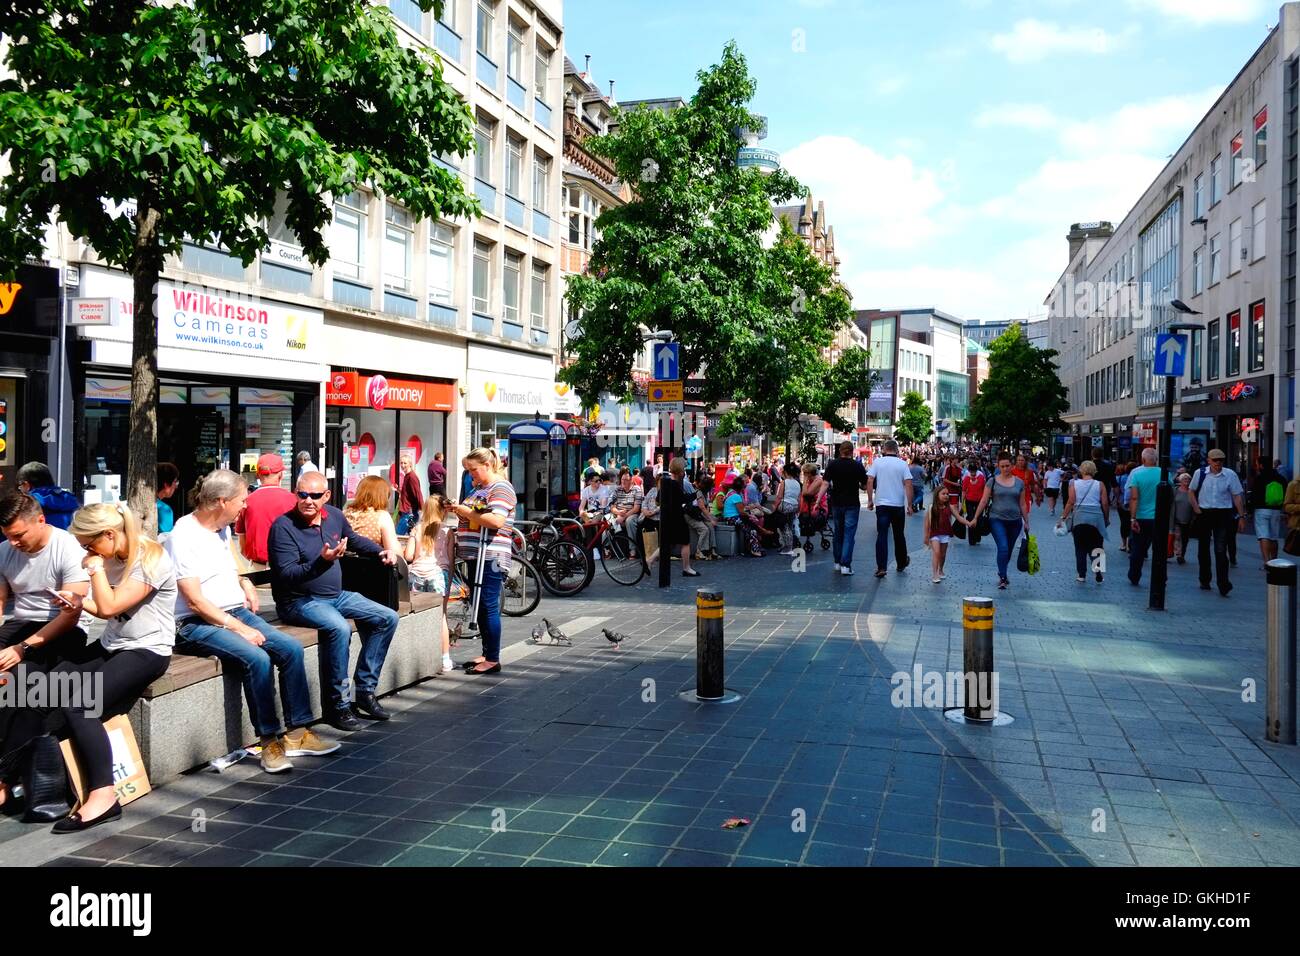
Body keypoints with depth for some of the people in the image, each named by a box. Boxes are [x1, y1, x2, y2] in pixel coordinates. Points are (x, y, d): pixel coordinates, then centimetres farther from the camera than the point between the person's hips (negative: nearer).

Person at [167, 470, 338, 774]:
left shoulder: (223, 529, 12)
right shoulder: (184, 537, -14)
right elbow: (196, 602, -19)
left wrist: (244, 583, 11)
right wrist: (238, 628, -20)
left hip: (237, 612, 9)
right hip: (197, 624, -8)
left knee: (291, 649, -11)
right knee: (257, 658, -31)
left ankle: (297, 732, -6)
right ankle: (270, 739, -18)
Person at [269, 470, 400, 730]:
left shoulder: (334, 515, 4)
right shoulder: (283, 526, -16)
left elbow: (355, 540, 26)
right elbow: (286, 575, -23)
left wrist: (381, 552, 12)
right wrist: (322, 562, -36)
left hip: (336, 596, 8)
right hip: (299, 601, -8)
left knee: (387, 618, 1)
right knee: (339, 628, -35)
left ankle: (365, 691, 4)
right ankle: (337, 705, -21)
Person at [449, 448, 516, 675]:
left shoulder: (501, 488, -11)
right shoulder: (479, 488, 19)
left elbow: (496, 521, -24)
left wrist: (467, 512, -17)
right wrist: (459, 510, 8)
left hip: (490, 557, -10)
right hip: (475, 555, 10)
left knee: (488, 607, -6)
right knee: (480, 607, 14)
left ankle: (493, 660, 0)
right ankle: (486, 654, 23)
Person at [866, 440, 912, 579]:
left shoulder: (877, 462, -1)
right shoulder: (902, 464, -1)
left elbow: (870, 481, -6)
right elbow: (908, 484, -6)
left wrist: (870, 500, 2)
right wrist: (909, 504, -1)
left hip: (881, 504, -1)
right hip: (898, 505, 1)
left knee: (882, 535, -2)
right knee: (899, 535, 16)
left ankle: (881, 567, -10)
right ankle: (901, 563, 30)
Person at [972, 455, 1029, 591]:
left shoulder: (1019, 483, 6)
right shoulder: (993, 482, -1)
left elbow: (1023, 504, 11)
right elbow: (984, 501, 0)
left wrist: (1026, 522, 11)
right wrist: (975, 518, -3)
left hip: (1014, 521, 3)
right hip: (997, 519, -3)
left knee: (1008, 550, 12)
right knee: (1003, 548, -16)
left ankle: (1001, 572, 35)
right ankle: (1003, 578, -12)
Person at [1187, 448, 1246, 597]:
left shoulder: (1230, 475, -4)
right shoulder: (1200, 474, 0)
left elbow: (1237, 496, 0)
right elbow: (1192, 491, 13)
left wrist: (1241, 516, -2)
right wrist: (1196, 507, 1)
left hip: (1223, 515, -2)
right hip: (1204, 514, 2)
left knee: (1221, 550, -10)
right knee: (1203, 549, 12)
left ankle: (1223, 584, -10)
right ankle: (1204, 581, 25)